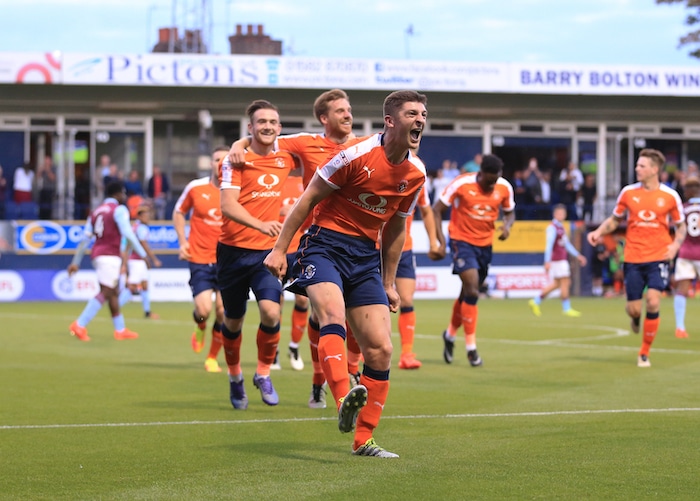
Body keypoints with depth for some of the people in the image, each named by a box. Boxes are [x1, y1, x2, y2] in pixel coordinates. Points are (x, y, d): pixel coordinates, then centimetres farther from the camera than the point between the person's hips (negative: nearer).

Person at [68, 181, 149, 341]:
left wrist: (76, 262, 13)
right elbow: (128, 234, -14)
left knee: (114, 292, 15)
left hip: (97, 255, 9)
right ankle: (80, 325, -20)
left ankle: (120, 329, 20)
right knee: (104, 293, -11)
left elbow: (85, 239, 14)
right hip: (110, 256, -9)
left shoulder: (96, 212, 17)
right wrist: (143, 254, -10)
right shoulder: (119, 209, -5)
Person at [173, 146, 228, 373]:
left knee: (223, 312, -4)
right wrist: (182, 241, 2)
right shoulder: (195, 187, -2)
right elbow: (178, 212, 14)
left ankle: (212, 358, 15)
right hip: (199, 258, -1)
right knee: (203, 309, -14)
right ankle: (200, 328, 24)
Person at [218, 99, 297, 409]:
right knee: (233, 321, 9)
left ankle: (263, 374, 3)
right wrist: (260, 224, -34)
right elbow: (227, 205, -19)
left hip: (268, 251, 2)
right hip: (234, 251, -2)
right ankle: (235, 377, 33)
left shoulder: (285, 158, 5)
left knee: (271, 312, -18)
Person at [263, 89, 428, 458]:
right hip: (327, 244, -6)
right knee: (333, 315, -33)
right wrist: (280, 248, -8)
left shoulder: (415, 174, 6)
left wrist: (388, 283, 21)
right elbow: (309, 198, -6)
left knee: (380, 350, -1)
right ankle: (344, 403, -51)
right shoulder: (358, 155, -12)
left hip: (367, 255, 6)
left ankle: (363, 440, 7)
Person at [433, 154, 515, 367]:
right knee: (471, 291, -17)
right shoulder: (462, 184, -16)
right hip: (462, 241, -5)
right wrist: (441, 241, -17)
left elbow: (509, 212, 13)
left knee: (468, 294, 14)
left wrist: (507, 225, -10)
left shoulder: (505, 188, -4)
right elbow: (437, 210, -10)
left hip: (485, 244, 5)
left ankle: (450, 335, 38)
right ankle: (471, 347, -11)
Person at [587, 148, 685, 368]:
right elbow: (614, 220, 12)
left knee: (653, 302, -17)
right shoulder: (628, 192, 0)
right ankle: (635, 318, 40)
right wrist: (598, 232, -6)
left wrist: (675, 244, -9)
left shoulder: (670, 196, -2)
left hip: (658, 257, -1)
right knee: (634, 309, -1)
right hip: (633, 258, 1)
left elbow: (681, 226, 9)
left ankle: (645, 353, -1)